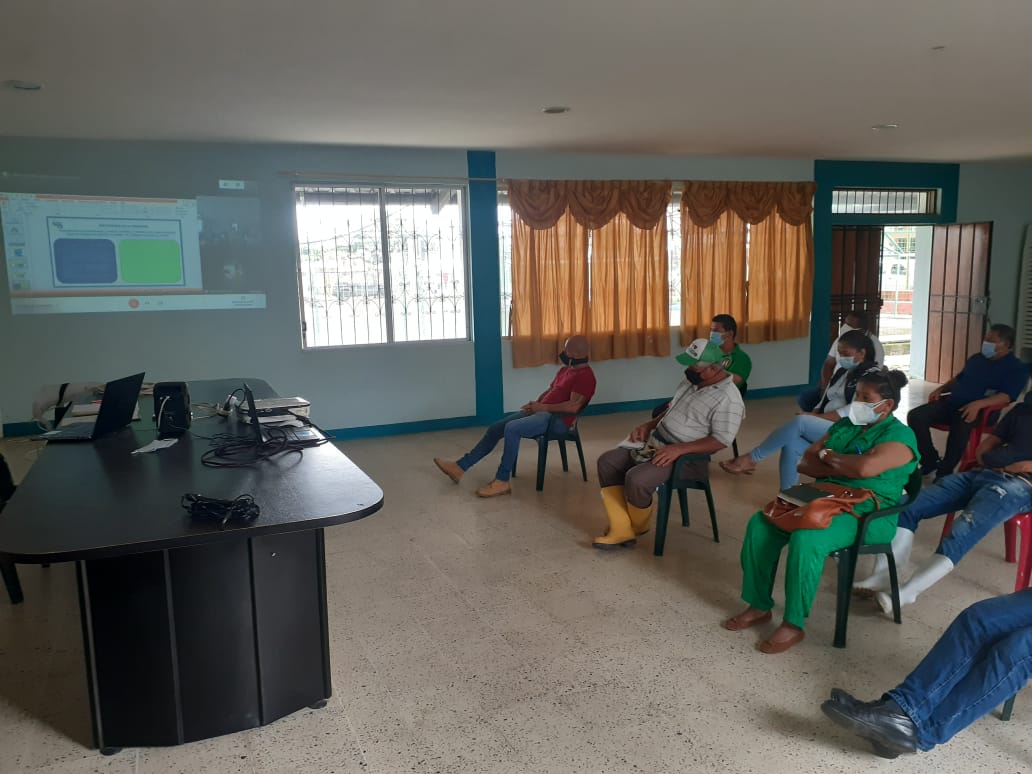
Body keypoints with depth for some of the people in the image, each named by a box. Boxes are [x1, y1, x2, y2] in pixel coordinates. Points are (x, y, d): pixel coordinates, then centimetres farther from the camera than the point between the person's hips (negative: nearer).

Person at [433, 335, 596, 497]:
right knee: (496, 428, 0)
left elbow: (573, 406, -23)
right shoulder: (565, 369, 19)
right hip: (541, 411, 10)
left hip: (557, 419, -10)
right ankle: (460, 467, 1)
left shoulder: (585, 376, -12)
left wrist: (543, 407, -17)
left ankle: (502, 481, -23)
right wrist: (536, 404, 5)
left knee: (511, 429, -31)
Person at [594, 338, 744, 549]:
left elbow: (721, 440, -22)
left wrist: (679, 449, -27)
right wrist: (648, 425, 7)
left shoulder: (728, 399, -18)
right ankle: (621, 531, -7)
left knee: (636, 479, -30)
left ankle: (637, 527, 2)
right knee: (607, 462, -2)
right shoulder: (691, 381, 10)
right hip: (655, 444, 9)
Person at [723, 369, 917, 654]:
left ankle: (794, 624, -20)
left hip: (868, 515, -8)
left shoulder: (899, 435, -6)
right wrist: (846, 468, -9)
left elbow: (865, 467, -27)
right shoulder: (843, 425, 16)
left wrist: (827, 455, -8)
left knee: (806, 538, -34)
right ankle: (759, 606, -2)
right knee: (761, 524, -12)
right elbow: (805, 463, 9)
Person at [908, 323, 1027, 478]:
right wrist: (940, 389, 14)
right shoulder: (976, 358, 23)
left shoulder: (1017, 368, 1)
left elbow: (1007, 396, -13)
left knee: (960, 427, -42)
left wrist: (978, 404, -29)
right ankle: (931, 462, -8)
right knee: (915, 416, -19)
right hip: (952, 403, 7)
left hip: (981, 410, -7)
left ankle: (944, 472, -27)